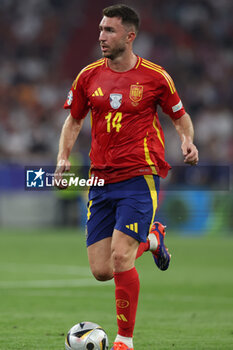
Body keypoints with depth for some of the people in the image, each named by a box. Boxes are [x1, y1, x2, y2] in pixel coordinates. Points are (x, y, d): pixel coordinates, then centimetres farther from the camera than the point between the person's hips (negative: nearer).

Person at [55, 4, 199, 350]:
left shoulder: (155, 76, -4)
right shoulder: (88, 76, 5)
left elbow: (180, 116, 10)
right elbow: (74, 120, 18)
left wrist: (188, 141, -11)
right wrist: (63, 157, 3)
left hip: (140, 178, -4)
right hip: (101, 180, 5)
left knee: (120, 257, -19)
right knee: (101, 270, 1)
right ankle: (152, 239, 33)